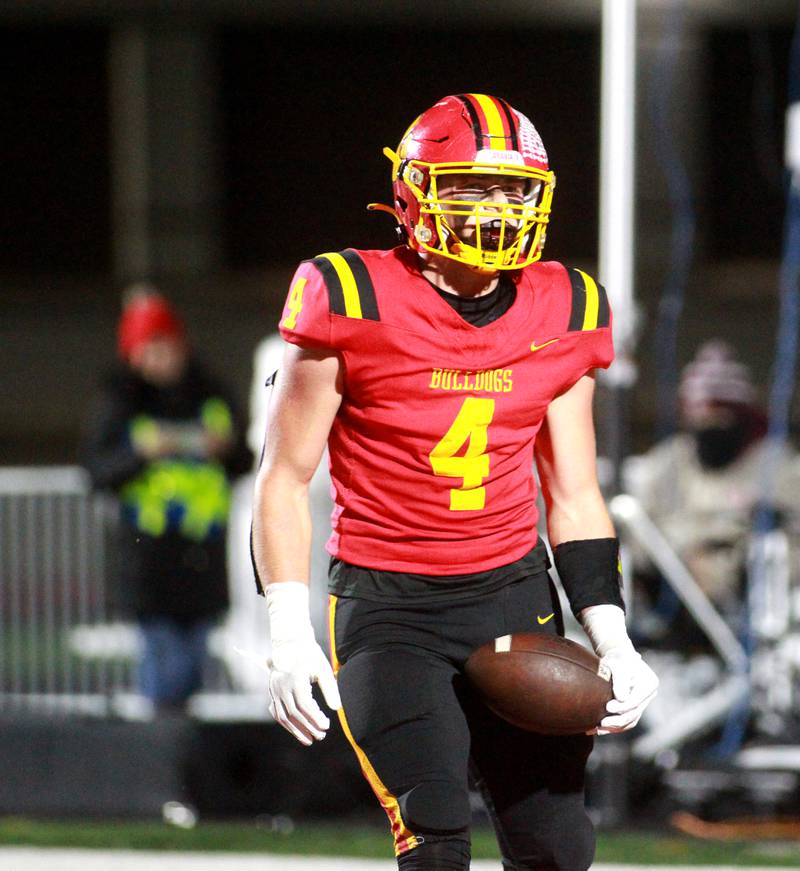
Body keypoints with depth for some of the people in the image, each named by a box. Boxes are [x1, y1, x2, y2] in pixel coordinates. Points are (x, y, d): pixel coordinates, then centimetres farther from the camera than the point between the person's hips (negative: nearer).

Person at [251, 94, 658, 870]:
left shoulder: (561, 315, 5)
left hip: (516, 600, 4)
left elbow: (575, 496, 13)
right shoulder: (358, 302, -8)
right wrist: (288, 633, -11)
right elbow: (285, 477, -3)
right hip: (387, 606, -4)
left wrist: (611, 638, 4)